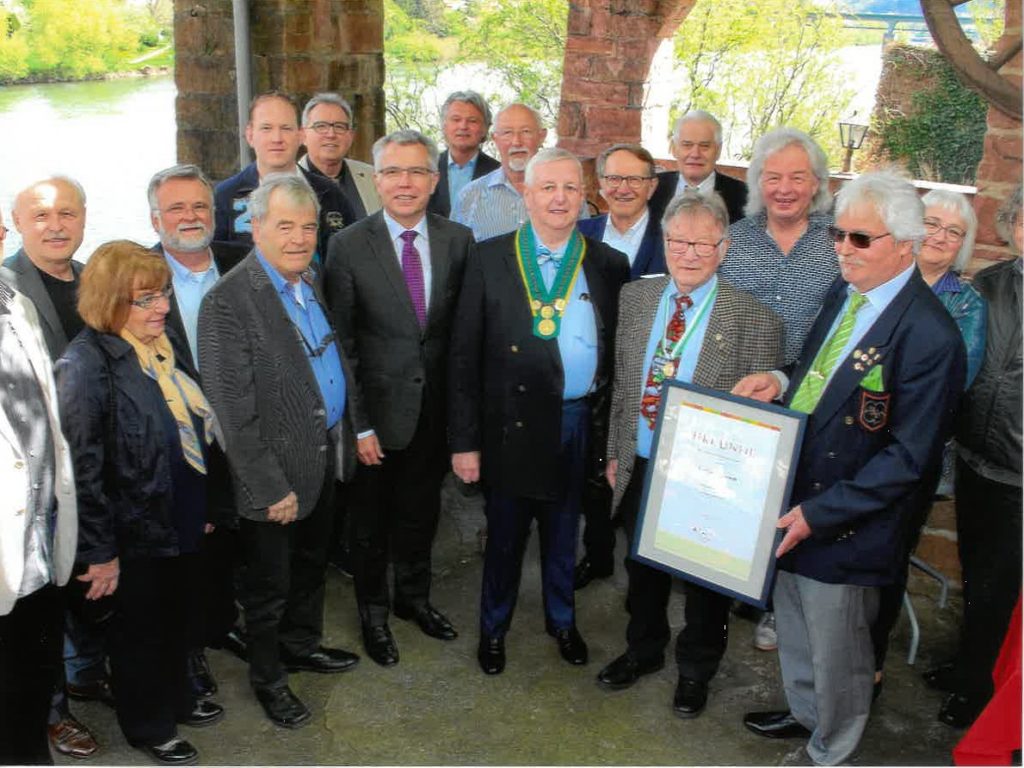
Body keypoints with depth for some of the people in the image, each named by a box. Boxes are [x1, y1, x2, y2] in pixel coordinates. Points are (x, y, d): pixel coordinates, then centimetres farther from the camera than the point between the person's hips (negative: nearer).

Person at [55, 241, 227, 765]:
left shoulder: (160, 348, 3)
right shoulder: (86, 364, -21)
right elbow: (81, 466, -22)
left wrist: (203, 507, 17)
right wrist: (98, 551, -19)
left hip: (183, 523, 7)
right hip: (137, 534, -7)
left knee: (179, 617, 24)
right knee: (139, 631, 15)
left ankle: (176, 699, 47)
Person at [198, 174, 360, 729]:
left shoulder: (311, 282, 4)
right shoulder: (227, 302, -22)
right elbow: (233, 412, -23)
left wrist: (350, 431, 8)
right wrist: (272, 489, -21)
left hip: (324, 458, 8)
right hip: (276, 474, -7)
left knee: (310, 564, 26)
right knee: (269, 584, 13)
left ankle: (302, 645, 48)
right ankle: (267, 677, 34)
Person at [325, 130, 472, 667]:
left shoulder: (458, 240, -3)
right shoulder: (349, 246, -11)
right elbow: (340, 341, -10)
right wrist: (357, 422, -13)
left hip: (435, 408, 3)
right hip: (377, 410, -2)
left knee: (421, 512, 21)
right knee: (371, 521, 15)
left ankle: (414, 596, 44)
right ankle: (373, 612, 37)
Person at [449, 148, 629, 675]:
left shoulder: (609, 265, 0)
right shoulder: (489, 259, -6)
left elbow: (617, 352, 3)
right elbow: (463, 354, -7)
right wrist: (464, 440, -9)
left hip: (581, 422, 2)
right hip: (512, 423, -2)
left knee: (563, 534, 20)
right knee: (505, 537, 14)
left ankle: (562, 621, 43)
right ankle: (493, 628, 37)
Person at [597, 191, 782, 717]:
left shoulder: (755, 319, -15)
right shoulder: (634, 298, -1)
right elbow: (622, 383, 7)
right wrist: (615, 452, 7)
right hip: (639, 467, 4)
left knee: (705, 580, 17)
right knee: (642, 568, 23)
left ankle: (695, 670, 42)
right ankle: (643, 650, 49)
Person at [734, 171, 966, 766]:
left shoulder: (930, 336, -24)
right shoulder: (845, 292, 2)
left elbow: (908, 456, -22)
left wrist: (818, 512, -22)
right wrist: (784, 379, 0)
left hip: (847, 523, -8)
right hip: (793, 501, 8)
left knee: (837, 651, 14)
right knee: (795, 627, 27)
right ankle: (804, 713, 52)